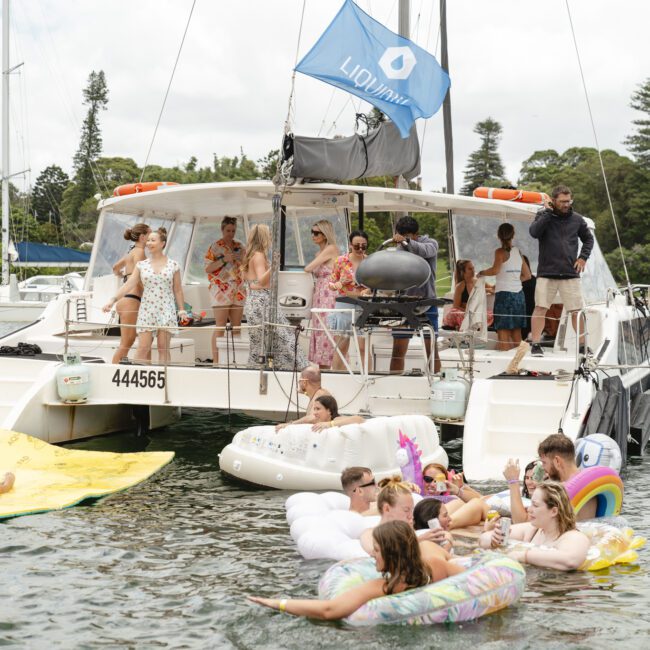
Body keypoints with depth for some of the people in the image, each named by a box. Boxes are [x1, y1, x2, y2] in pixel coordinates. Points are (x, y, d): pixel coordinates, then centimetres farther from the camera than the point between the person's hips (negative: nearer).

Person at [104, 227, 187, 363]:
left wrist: (182, 309, 1)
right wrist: (113, 300, -10)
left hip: (166, 311, -1)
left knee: (163, 347, -2)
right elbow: (129, 285, 1)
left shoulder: (173, 265, 4)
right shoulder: (141, 265, 8)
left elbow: (178, 290, 8)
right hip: (147, 310, 1)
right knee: (143, 348, -4)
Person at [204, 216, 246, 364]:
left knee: (236, 327, 4)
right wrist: (224, 259, -17)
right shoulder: (215, 246, 0)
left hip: (238, 290, 6)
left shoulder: (240, 247, 15)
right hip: (221, 289, -6)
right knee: (220, 326, -10)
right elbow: (207, 268, -6)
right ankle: (216, 360, -10)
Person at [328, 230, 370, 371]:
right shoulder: (341, 261, 0)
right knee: (341, 347, 6)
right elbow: (331, 283, 7)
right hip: (344, 306, 0)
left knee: (363, 347, -2)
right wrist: (338, 285, -15)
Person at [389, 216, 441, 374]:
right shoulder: (399, 248, 11)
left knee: (431, 347, 1)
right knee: (398, 348, 3)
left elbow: (425, 251, -25)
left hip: (426, 301, -3)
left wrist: (406, 241, -38)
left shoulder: (430, 243, -1)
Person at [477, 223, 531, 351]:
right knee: (516, 332, 12)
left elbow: (495, 270, -23)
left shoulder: (500, 252, -6)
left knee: (503, 332, -7)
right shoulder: (518, 251, 11)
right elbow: (527, 275, 16)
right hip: (518, 293, 6)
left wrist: (481, 273, -6)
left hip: (504, 294, -6)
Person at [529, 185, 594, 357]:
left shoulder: (577, 219, 9)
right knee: (540, 308, -4)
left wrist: (583, 257, 7)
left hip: (570, 274, 2)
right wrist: (548, 213, -16)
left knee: (577, 311, 1)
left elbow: (588, 239, 21)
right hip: (546, 272, -2)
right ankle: (536, 345, 2)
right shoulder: (544, 216, 2)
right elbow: (534, 232, -16)